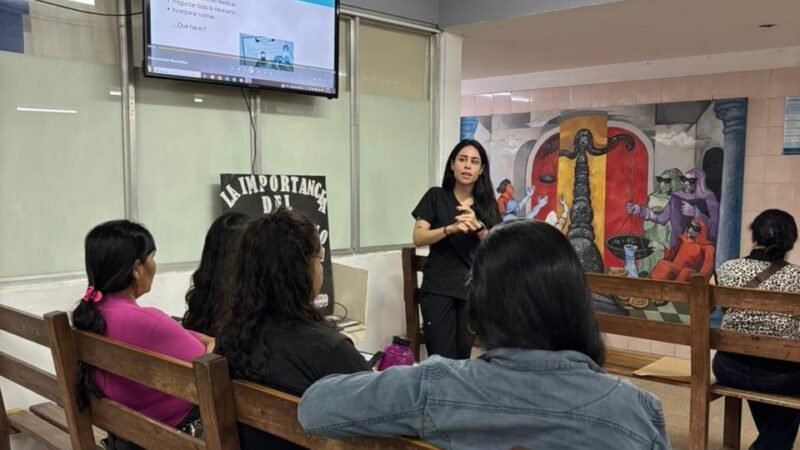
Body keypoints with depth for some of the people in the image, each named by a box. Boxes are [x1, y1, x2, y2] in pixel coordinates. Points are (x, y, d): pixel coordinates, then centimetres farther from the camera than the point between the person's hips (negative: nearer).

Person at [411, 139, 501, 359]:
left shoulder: (487, 203, 8)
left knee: (463, 354, 5)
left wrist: (478, 227, -18)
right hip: (438, 287, -2)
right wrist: (451, 228, -22)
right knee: (441, 356, -9)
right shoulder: (436, 196, 2)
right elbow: (418, 238, -6)